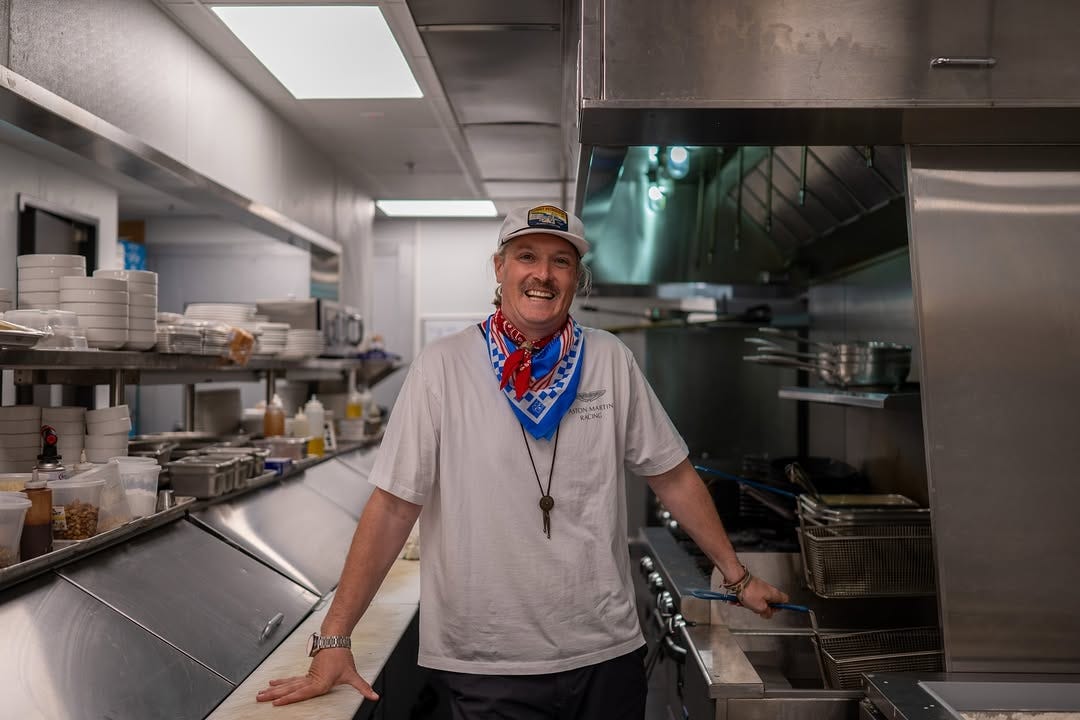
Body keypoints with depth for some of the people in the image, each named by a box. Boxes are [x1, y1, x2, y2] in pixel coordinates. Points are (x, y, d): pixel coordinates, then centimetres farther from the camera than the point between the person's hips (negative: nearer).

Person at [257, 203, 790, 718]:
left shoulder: (609, 360, -2)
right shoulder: (443, 367, -10)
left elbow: (673, 478, 6)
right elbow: (393, 506, -9)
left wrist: (738, 578, 9)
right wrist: (334, 640, -11)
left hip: (606, 653, 3)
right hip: (486, 666, -2)